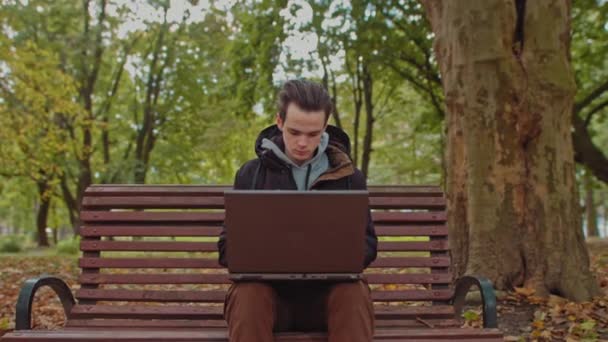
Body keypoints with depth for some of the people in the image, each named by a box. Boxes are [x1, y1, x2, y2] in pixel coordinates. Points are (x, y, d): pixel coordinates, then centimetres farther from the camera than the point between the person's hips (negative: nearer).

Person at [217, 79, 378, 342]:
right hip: (269, 290, 0)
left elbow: (366, 243, 7)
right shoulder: (250, 174, 6)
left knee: (355, 293, -32)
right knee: (247, 294, -33)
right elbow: (229, 246, 6)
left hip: (328, 293, 0)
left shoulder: (348, 176, 7)